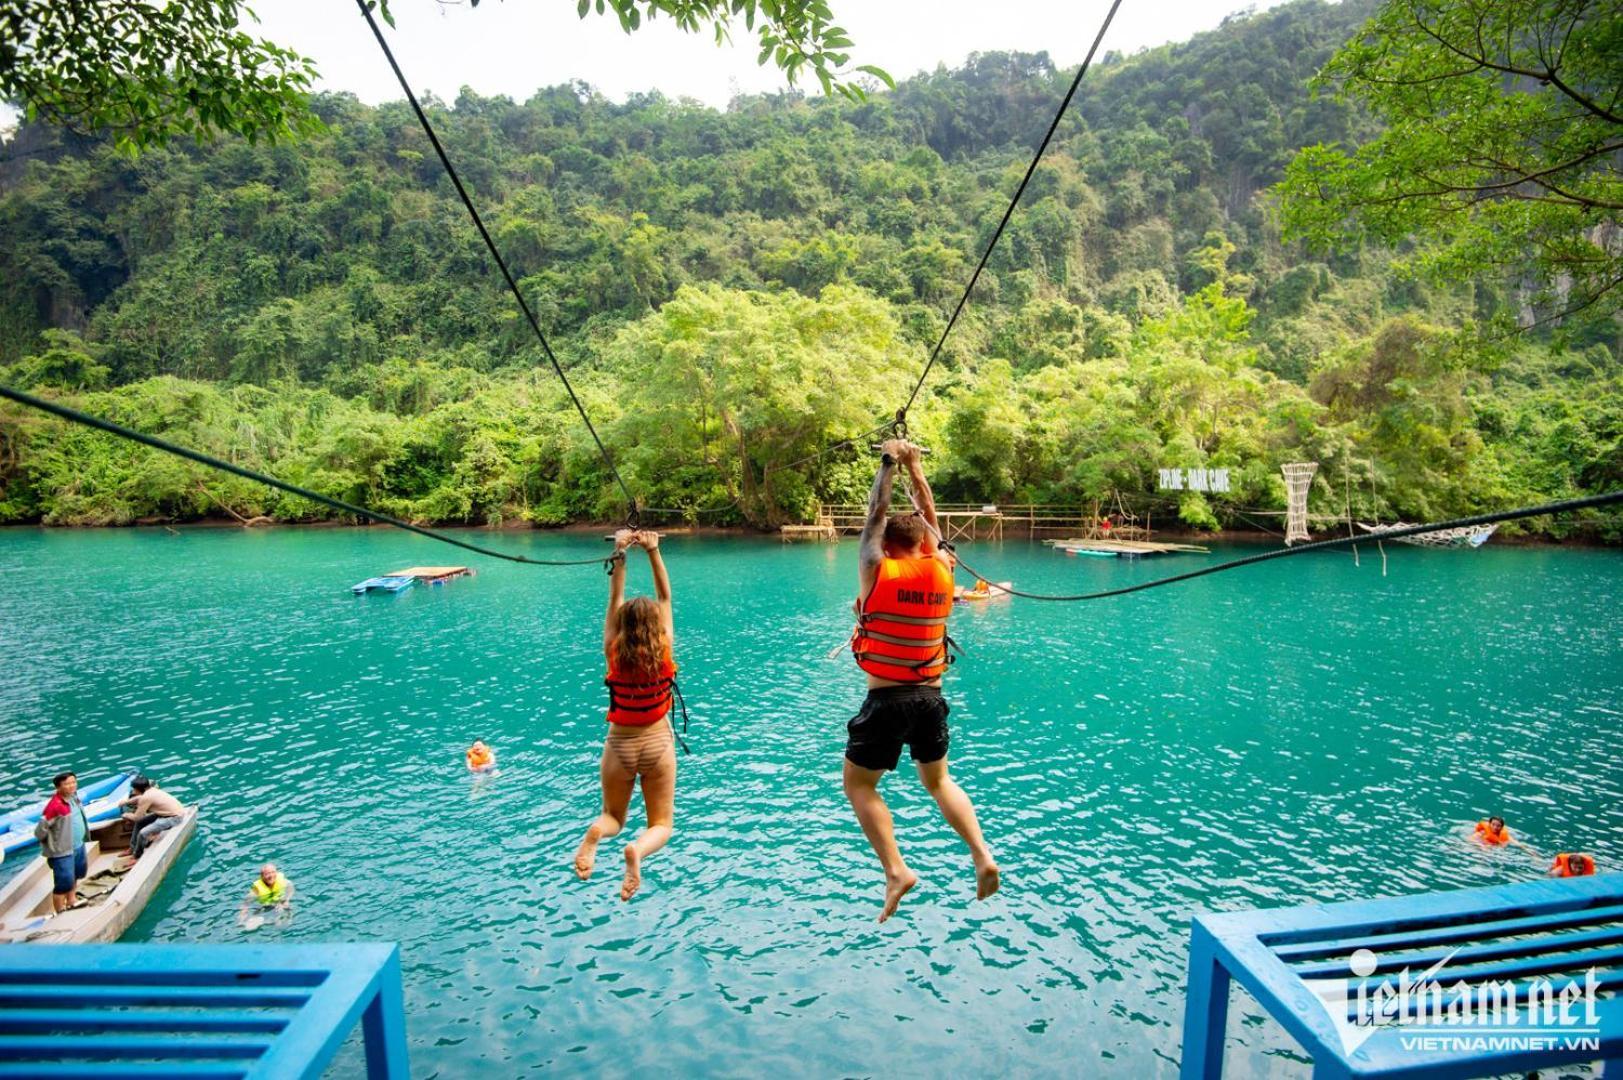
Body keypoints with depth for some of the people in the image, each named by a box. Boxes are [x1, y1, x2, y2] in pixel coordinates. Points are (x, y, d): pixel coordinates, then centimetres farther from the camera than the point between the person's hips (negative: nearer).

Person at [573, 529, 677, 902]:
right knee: (661, 824, 13)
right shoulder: (663, 650, -12)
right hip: (657, 742, -1)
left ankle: (595, 832, -16)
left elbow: (615, 600, -3)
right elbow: (665, 597, -5)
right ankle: (637, 850, -24)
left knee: (613, 816, 22)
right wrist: (653, 552, -7)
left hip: (619, 744, 1)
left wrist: (620, 553, -4)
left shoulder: (614, 653, -10)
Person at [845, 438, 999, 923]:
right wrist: (915, 468, 21)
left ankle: (896, 870, -5)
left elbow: (875, 515, 2)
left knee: (859, 785, 10)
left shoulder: (877, 570, -9)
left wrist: (889, 466, 13)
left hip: (887, 700, -4)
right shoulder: (942, 569, 1)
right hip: (931, 696, 5)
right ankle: (982, 855, 8)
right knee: (938, 780, 24)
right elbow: (929, 518, 15)